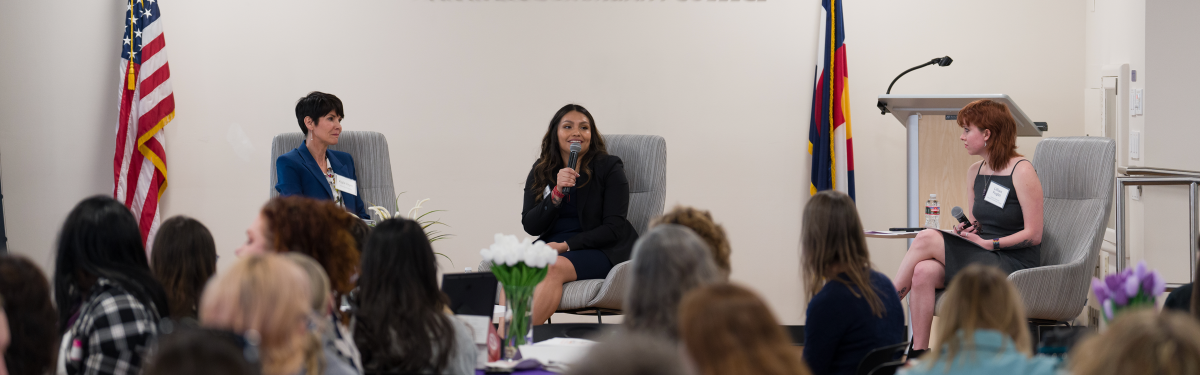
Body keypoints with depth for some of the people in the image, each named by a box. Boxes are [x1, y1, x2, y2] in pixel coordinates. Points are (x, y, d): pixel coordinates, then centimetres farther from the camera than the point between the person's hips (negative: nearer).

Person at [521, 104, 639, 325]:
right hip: (552, 246, 4)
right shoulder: (540, 172, 12)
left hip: (600, 249, -4)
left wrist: (565, 245, -16)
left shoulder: (609, 168, 1)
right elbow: (530, 226, 4)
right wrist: (557, 192, -13)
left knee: (552, 268, -35)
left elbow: (614, 228, -7)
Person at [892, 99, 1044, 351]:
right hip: (980, 257, 7)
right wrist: (965, 229, -3)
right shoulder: (976, 172, 13)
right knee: (923, 272, -24)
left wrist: (988, 244, -17)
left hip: (1015, 264, -7)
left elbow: (1033, 235, -11)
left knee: (927, 239, -21)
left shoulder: (1021, 172, -10)